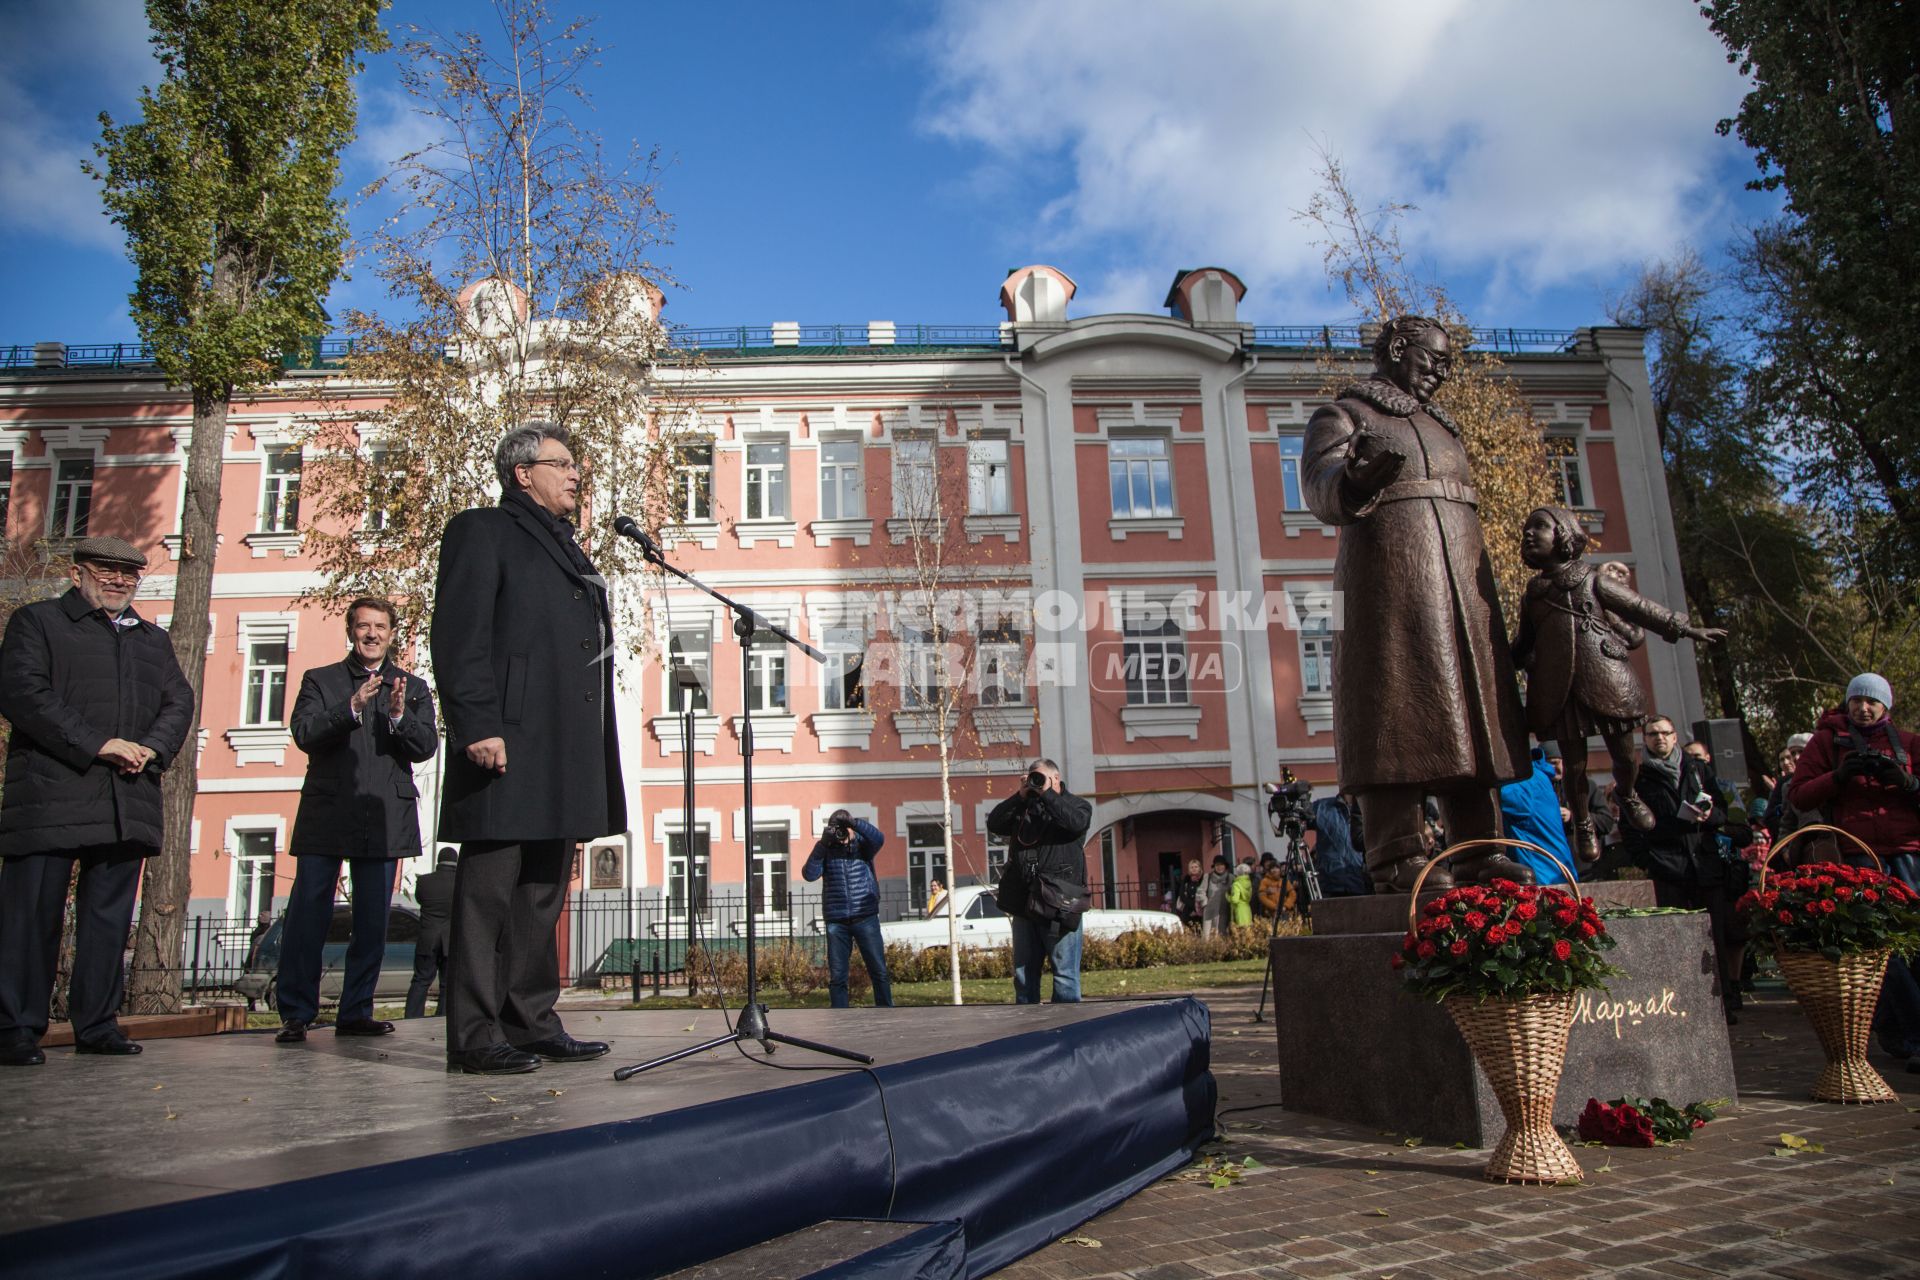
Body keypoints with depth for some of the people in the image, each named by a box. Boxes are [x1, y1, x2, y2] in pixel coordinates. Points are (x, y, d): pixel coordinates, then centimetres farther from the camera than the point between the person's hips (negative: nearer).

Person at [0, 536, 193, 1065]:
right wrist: (98, 745, -15)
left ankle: (97, 1024, 16)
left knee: (110, 918, 8)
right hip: (52, 797, -4)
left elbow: (180, 702, 13)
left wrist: (151, 750, -8)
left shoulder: (154, 639, 22)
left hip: (128, 801, 5)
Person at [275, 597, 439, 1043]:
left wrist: (399, 714, -16)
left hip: (385, 818, 2)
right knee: (308, 916, -2)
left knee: (372, 922, 5)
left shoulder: (413, 688, 13)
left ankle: (356, 1012, 14)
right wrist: (351, 708, -20)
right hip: (326, 817, -1)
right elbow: (304, 734, -5)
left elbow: (426, 748, 2)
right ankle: (295, 1014, 7)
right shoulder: (320, 681, 11)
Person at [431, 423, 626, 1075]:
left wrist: (593, 751, 17)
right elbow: (458, 635, -10)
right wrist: (477, 726, -20)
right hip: (509, 745, -9)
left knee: (543, 893, 11)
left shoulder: (566, 547, 25)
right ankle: (475, 1035, 1)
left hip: (564, 753, 9)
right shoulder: (483, 531, 1)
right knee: (489, 890, -5)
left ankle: (531, 1022, 18)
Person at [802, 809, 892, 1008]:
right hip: (836, 921, 1)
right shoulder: (826, 850, 6)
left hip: (865, 917, -1)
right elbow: (809, 874, -8)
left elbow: (878, 839, -17)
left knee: (878, 970, 1)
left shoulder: (862, 844, 5)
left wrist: (854, 822, -27)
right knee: (837, 976, 3)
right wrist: (822, 844, -16)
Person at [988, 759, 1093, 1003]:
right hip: (1024, 903, 5)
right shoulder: (1022, 808, 18)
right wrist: (1020, 796, 0)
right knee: (1023, 972, 10)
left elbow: (1076, 822, -16)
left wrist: (1047, 794, -10)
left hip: (1059, 902, -5)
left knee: (1064, 972, -3)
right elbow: (994, 824, 5)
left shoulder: (1076, 804, 7)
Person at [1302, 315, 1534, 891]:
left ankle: (1476, 848, 5)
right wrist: (1357, 475, -34)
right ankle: (1397, 855, -14)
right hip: (1388, 576, -7)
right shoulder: (1344, 416, 6)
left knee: (1467, 704, 2)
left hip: (1459, 579, 8)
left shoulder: (1441, 426, 28)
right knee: (1398, 700, -13)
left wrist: (1481, 587, 23)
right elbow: (1321, 491, -11)